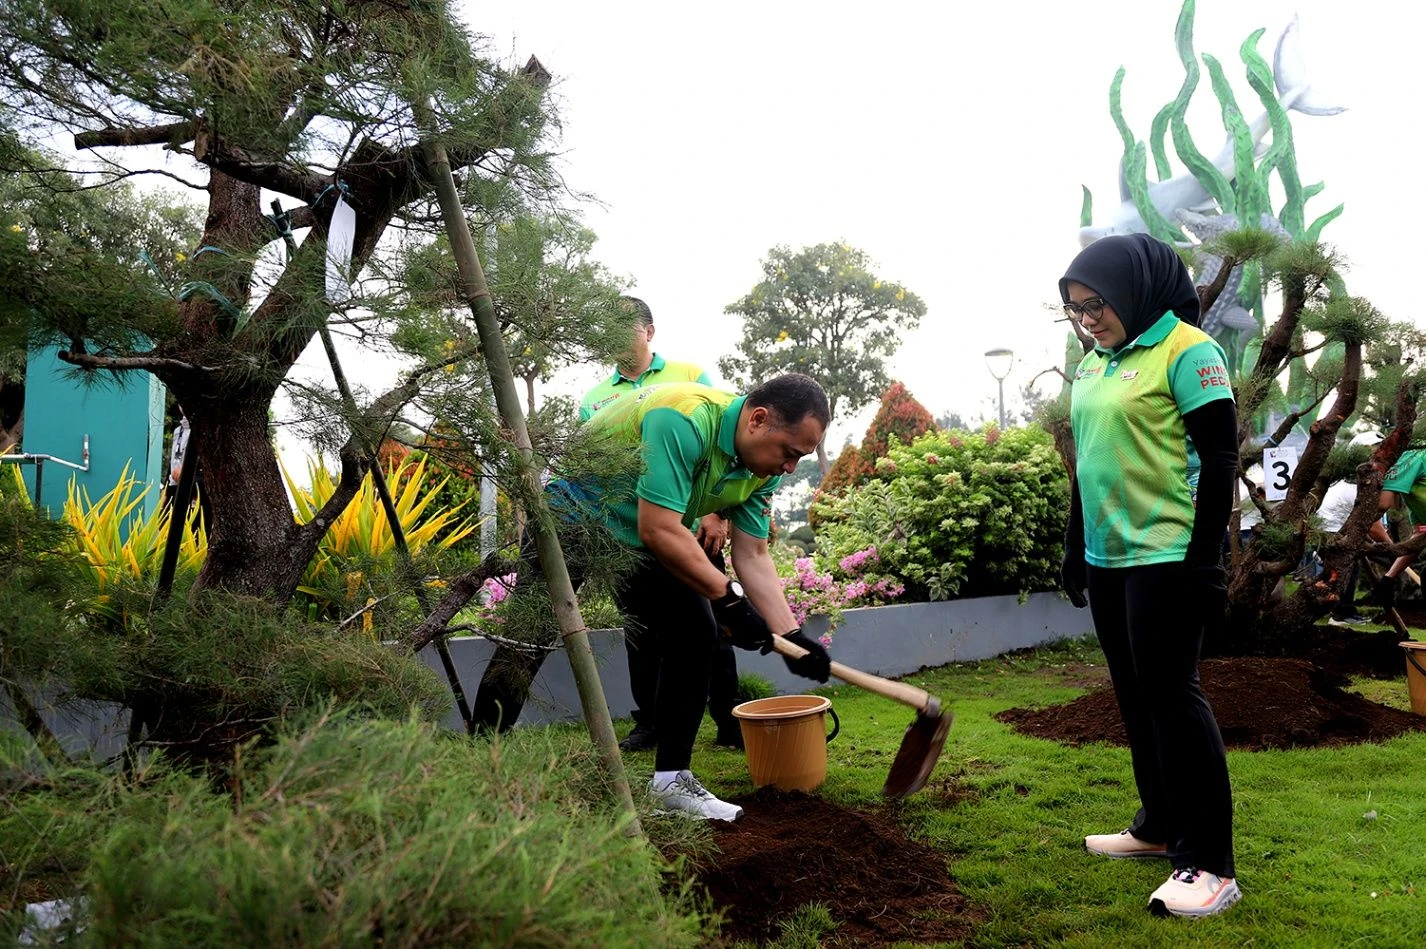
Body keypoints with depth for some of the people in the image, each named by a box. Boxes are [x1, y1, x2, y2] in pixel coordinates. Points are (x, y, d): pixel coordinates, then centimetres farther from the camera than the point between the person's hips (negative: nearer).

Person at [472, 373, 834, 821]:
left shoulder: (761, 470, -8)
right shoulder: (684, 419, -35)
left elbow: (753, 558, -4)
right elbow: (660, 531, -37)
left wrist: (791, 635, -13)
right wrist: (727, 596, -30)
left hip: (641, 542, 8)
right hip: (573, 513, -7)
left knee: (696, 634, -1)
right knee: (528, 639, -14)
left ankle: (671, 779, 8)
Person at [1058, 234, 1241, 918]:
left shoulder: (1186, 351, -9)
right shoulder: (1092, 366, 14)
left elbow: (1219, 459, -12)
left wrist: (1205, 559, -16)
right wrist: (1075, 548, 20)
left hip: (1167, 556, -8)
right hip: (1109, 557, 8)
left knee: (1171, 693, -5)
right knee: (1135, 695, 12)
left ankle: (1209, 863, 5)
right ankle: (1160, 827, 26)